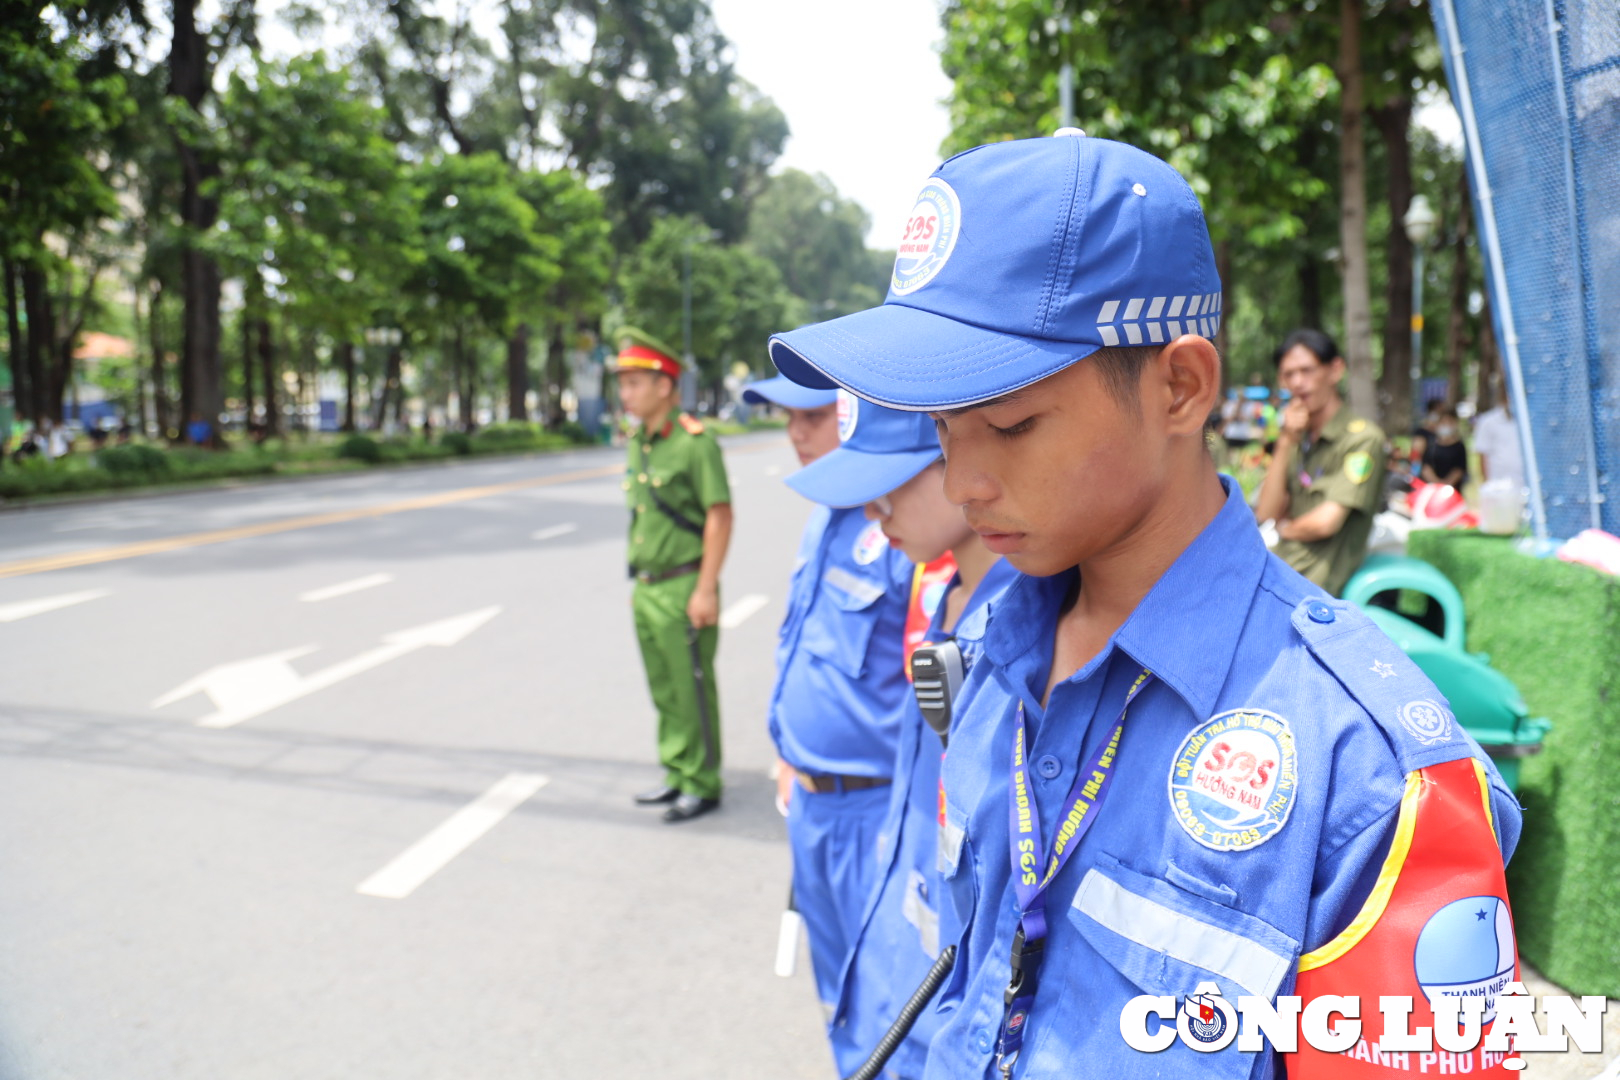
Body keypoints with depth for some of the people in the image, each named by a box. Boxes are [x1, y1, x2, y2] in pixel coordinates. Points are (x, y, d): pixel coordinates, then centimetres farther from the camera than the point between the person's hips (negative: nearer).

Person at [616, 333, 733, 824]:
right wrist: (639, 583, 17)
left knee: (693, 690, 0)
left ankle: (702, 784, 11)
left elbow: (720, 517, -15)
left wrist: (706, 589, -18)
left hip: (683, 587, -8)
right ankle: (677, 774, 28)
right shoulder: (636, 444, 12)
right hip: (647, 589, 8)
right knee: (665, 690, 16)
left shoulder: (695, 442, -13)